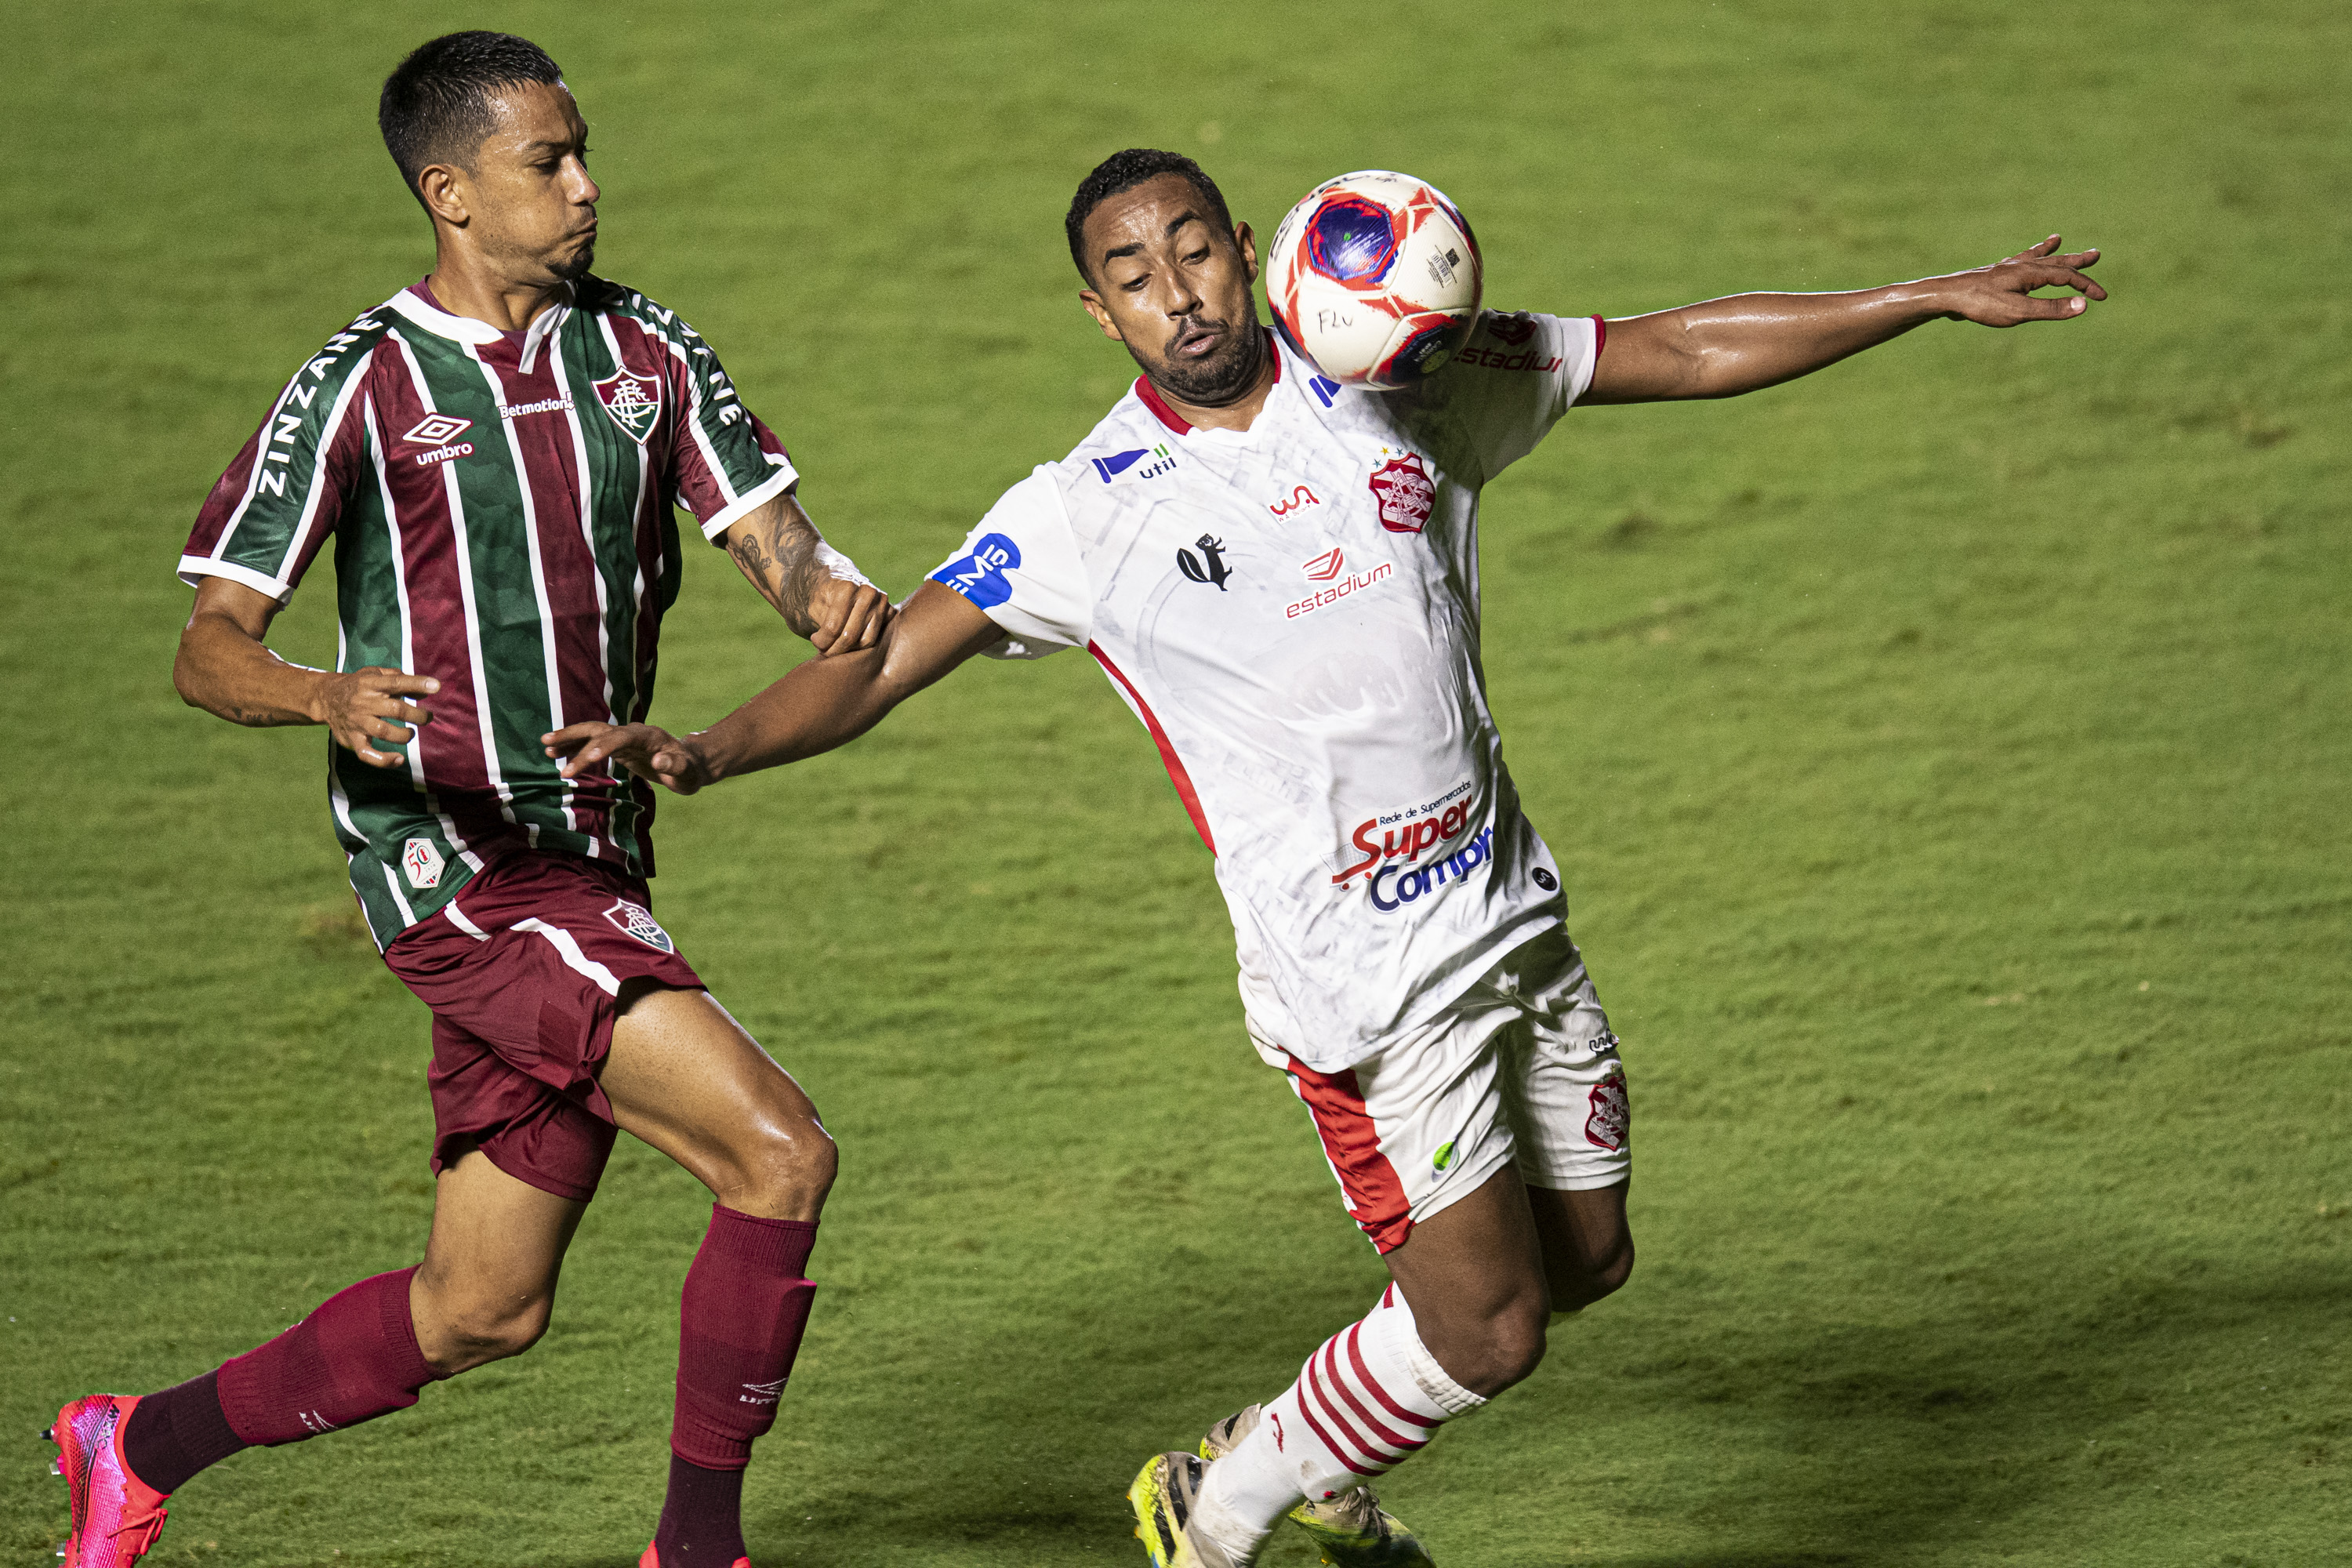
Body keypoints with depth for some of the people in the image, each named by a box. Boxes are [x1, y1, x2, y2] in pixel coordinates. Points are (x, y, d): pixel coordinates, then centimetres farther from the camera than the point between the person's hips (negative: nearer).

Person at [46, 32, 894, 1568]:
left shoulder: (645, 351, 9)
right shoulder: (362, 387, -6)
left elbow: (773, 533, 4)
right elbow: (212, 646, -6)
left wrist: (831, 587, -21)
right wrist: (328, 697, -29)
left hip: (591, 853, 7)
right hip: (454, 864, -7)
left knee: (482, 1311, 13)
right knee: (778, 1154, -18)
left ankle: (146, 1445, 31)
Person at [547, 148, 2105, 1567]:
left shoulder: (1402, 385, 1)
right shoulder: (1088, 514, -9)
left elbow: (1686, 352, 7)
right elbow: (879, 663, -12)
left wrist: (1937, 297, 4)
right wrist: (701, 752, -30)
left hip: (1515, 910, 6)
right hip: (1358, 971, -6)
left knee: (1583, 1259, 15)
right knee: (1485, 1324, -5)